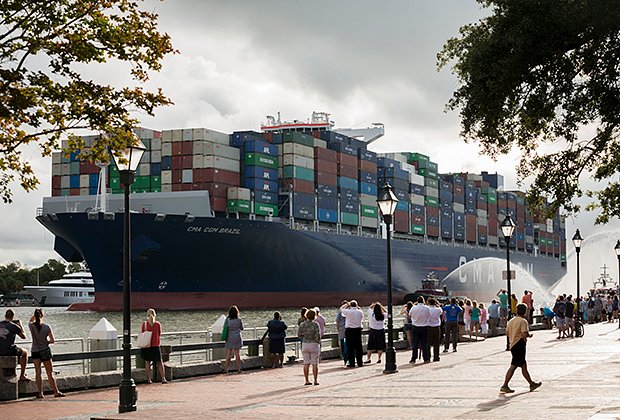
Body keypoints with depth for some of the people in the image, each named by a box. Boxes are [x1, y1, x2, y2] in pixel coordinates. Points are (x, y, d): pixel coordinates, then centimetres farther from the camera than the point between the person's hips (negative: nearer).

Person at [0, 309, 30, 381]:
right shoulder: (14, 326, -9)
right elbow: (24, 337, 3)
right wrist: (20, 325, 13)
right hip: (10, 351, -5)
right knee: (25, 352, 24)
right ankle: (22, 375, 22)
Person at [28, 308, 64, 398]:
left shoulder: (32, 326, -7)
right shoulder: (47, 327, -13)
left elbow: (31, 321, 20)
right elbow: (52, 340, -7)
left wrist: (35, 314, 9)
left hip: (35, 352, 2)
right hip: (45, 351, -2)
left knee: (38, 372, 10)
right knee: (50, 373, 5)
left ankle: (40, 393, 7)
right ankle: (56, 392, 7)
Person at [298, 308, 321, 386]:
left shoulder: (302, 324, -1)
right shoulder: (315, 324, -12)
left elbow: (299, 334, 2)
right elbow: (318, 335, -15)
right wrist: (318, 342, 1)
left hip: (305, 345, 3)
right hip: (314, 345, -3)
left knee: (306, 363, 7)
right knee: (315, 364, 3)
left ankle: (307, 380, 8)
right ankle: (315, 380, 3)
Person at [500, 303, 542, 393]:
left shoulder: (511, 321, 12)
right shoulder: (523, 321, -12)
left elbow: (507, 333, 13)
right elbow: (525, 334, -22)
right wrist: (529, 335, -2)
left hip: (512, 345, 9)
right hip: (519, 345, -9)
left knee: (524, 365, 16)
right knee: (513, 366, -8)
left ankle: (532, 384, 25)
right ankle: (505, 386, -11)